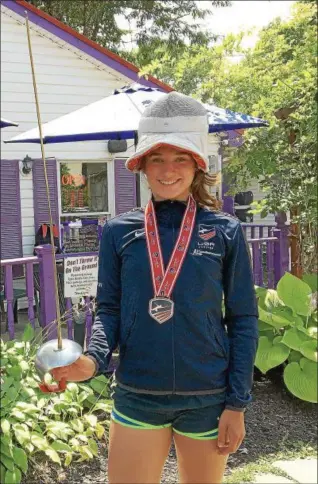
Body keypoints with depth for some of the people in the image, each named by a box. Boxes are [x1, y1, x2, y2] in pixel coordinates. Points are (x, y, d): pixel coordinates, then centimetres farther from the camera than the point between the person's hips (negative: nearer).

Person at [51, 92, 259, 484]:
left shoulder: (225, 232, -4)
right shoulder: (118, 232, -1)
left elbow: (243, 320, -1)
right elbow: (108, 310, 1)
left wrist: (237, 404, -3)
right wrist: (94, 359, -19)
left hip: (207, 399, 0)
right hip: (136, 396, 0)